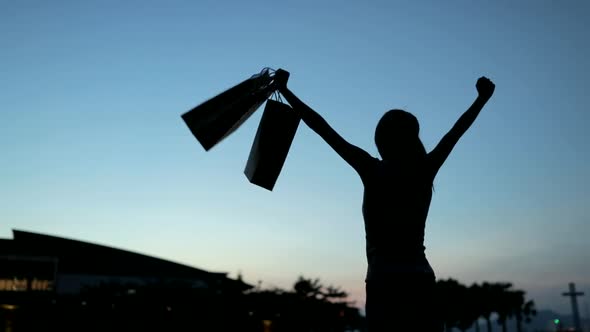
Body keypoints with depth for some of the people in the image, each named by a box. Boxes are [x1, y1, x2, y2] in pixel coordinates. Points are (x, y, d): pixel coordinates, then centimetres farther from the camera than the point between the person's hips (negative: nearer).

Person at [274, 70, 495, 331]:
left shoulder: (373, 170, -3)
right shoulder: (425, 171, 5)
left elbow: (322, 128, -1)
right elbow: (457, 130, 19)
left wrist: (284, 90, 7)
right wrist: (482, 97, 33)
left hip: (383, 281, -3)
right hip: (421, 279, 4)